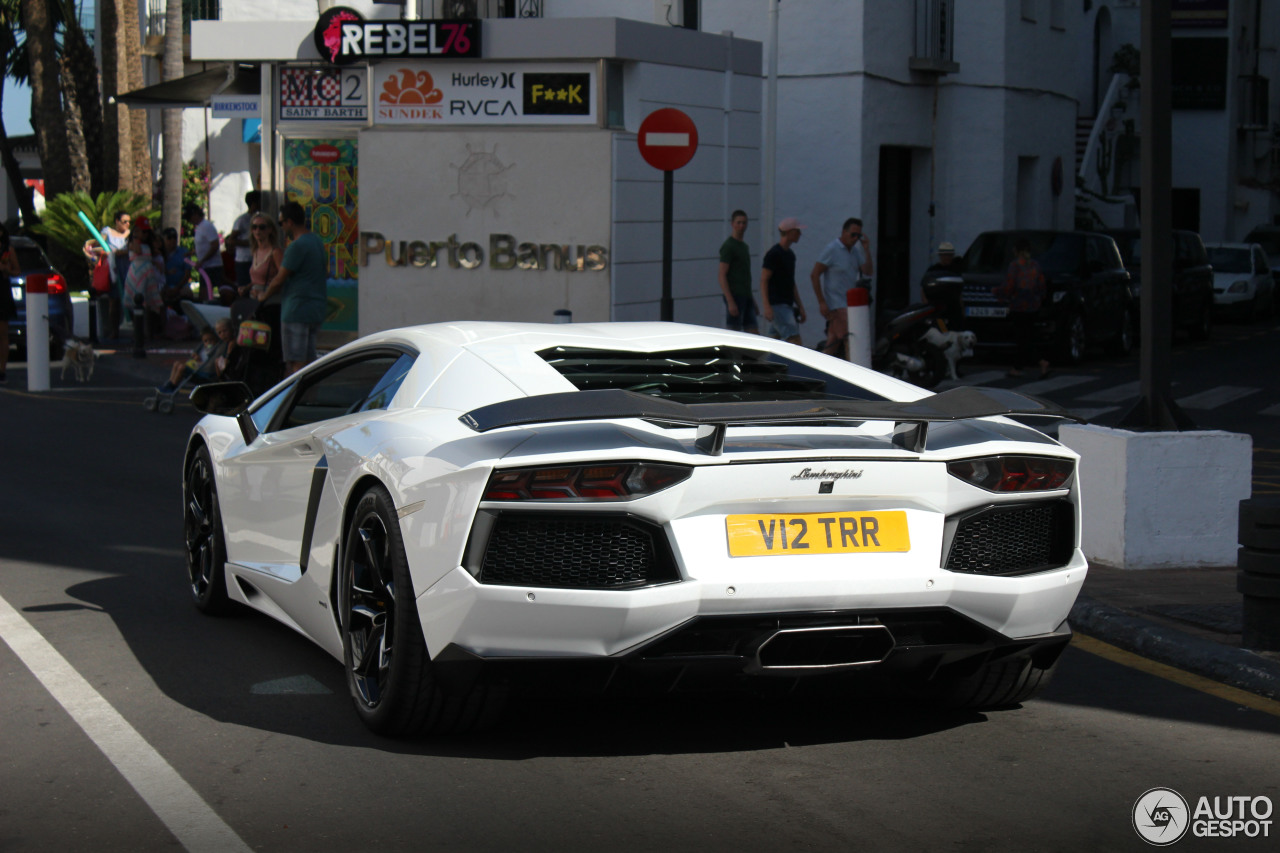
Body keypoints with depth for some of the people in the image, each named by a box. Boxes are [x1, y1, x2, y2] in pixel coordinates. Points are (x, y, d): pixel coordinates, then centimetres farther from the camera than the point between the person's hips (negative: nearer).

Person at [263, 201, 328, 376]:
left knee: (296, 362, -7)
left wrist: (265, 296, 6)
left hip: (297, 309, -9)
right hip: (317, 307, 9)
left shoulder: (297, 246, -15)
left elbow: (279, 280, -12)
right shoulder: (316, 240, 13)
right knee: (309, 358, 12)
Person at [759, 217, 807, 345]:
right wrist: (766, 306, -23)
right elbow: (763, 281, -15)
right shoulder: (773, 254, -11)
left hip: (787, 305, 9)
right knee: (794, 339, -15)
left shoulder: (790, 254, 17)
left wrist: (800, 306, 20)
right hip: (777, 305, -9)